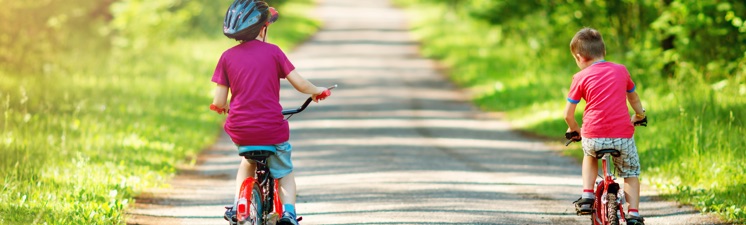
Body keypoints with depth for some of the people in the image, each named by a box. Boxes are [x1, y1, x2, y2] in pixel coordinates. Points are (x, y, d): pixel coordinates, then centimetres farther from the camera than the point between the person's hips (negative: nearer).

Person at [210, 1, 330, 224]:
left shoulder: (227, 57, 1)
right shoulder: (272, 52, -2)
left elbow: (219, 103, 0)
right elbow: (300, 84, -2)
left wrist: (219, 106, 23)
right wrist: (317, 91, 19)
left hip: (240, 130, 2)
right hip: (272, 129, -2)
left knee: (248, 163, 34)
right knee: (285, 173, 21)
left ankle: (237, 206, 21)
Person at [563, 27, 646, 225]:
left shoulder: (581, 77, 3)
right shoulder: (621, 70, 12)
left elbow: (568, 114, 5)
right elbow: (633, 97, 30)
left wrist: (574, 129, 26)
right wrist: (639, 115, 50)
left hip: (594, 136, -1)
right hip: (623, 136, 1)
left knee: (590, 154, 32)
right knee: (631, 173, 21)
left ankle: (587, 195, 18)